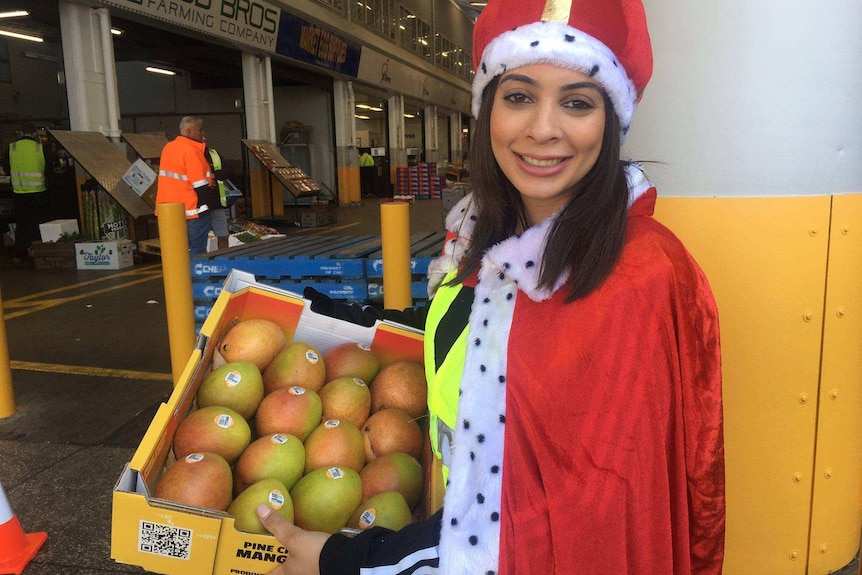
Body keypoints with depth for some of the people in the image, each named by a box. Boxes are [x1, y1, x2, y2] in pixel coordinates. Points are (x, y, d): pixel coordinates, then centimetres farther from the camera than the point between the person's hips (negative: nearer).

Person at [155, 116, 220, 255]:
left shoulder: (168, 147, 11)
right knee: (197, 251, -2)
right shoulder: (191, 150, -16)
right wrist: (213, 203, -9)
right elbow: (200, 185, -18)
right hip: (192, 210, -8)